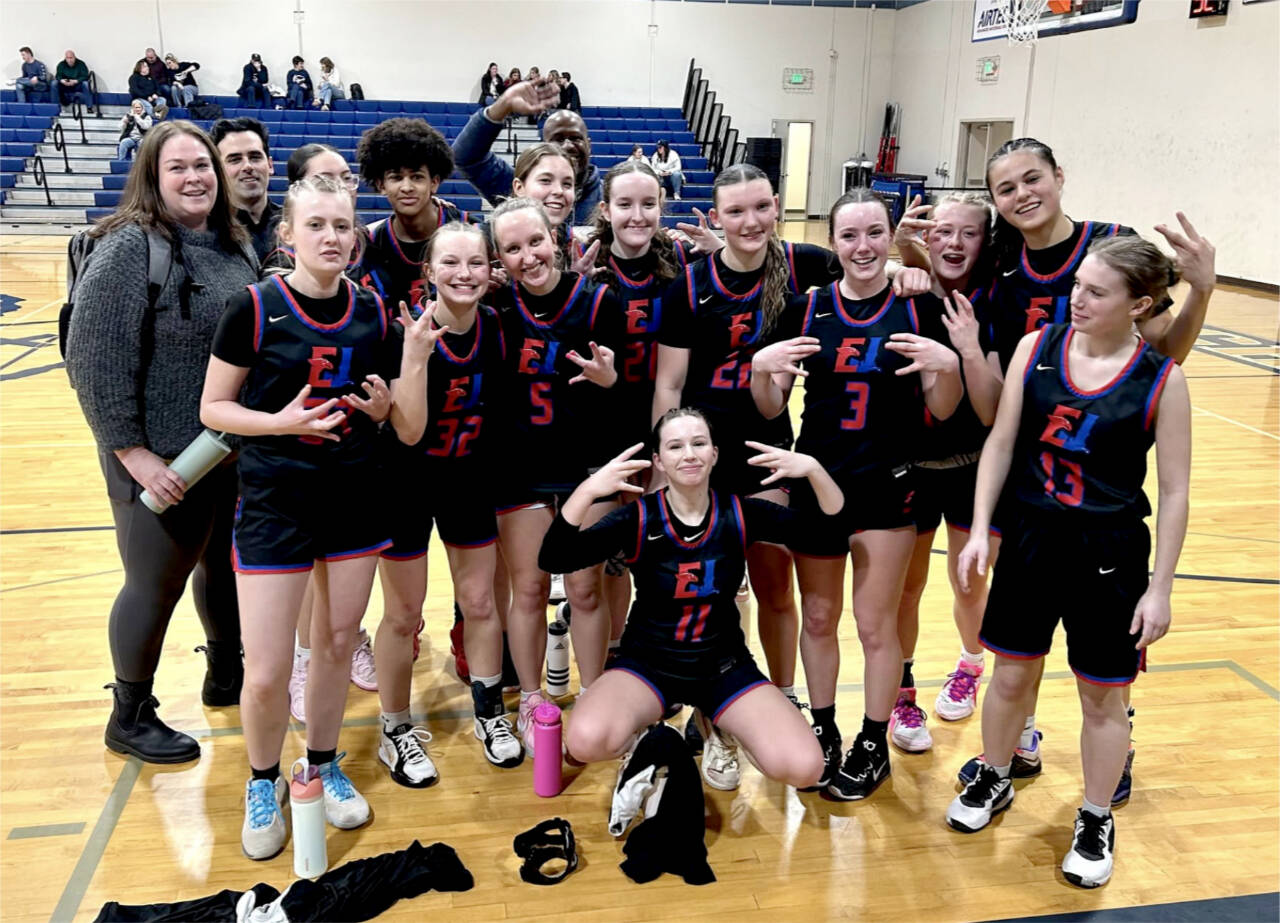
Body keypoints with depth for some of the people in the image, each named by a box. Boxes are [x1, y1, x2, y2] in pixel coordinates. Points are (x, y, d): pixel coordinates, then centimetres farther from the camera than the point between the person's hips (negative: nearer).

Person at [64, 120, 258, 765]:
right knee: (156, 586, 8)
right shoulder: (129, 249, -16)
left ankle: (225, 675, 44)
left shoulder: (237, 247, 5)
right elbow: (94, 359, -18)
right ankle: (131, 717, 28)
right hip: (162, 464, -6)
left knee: (225, 565, 21)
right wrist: (133, 453, -18)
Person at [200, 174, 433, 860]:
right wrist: (281, 422, -20)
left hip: (355, 501, 3)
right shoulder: (254, 307, -9)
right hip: (273, 504, -3)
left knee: (336, 644, 15)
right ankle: (263, 783, 27)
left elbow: (410, 431, 1)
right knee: (266, 674, -1)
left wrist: (413, 357, -16)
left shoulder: (372, 314, 0)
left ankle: (323, 766, 39)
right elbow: (213, 408, -3)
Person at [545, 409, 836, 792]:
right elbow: (552, 560, -26)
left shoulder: (740, 514, -8)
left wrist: (812, 469, -28)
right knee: (587, 741, -33)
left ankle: (714, 728, 12)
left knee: (803, 768, -19)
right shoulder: (638, 518, -14)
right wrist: (586, 491, -41)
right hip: (648, 662, -2)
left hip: (723, 666, 2)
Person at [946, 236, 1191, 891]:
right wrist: (979, 530, -4)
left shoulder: (1161, 381, -11)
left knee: (1102, 695, 12)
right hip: (1031, 540, 2)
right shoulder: (1038, 347, -5)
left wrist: (1159, 588, -6)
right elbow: (1000, 442, 0)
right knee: (1011, 675, 16)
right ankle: (992, 782, 41)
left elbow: (1175, 491, -6)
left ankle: (1096, 822, 33)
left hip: (1111, 554, -2)